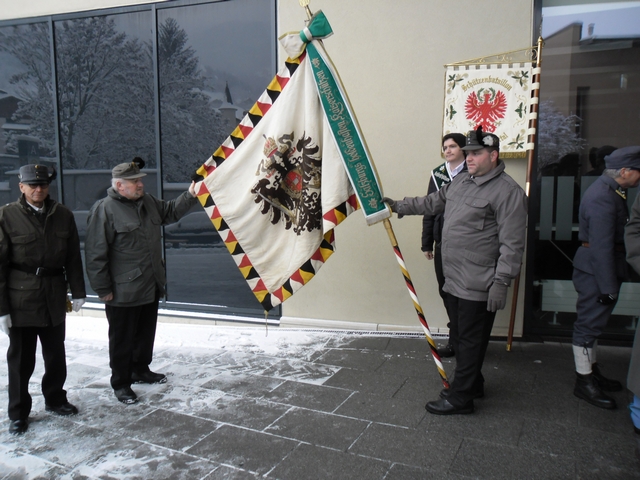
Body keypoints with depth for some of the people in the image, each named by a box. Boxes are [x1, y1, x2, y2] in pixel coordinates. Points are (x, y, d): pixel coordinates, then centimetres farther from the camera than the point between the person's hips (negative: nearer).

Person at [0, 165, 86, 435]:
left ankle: (54, 398, 36)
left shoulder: (63, 215, 2)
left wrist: (77, 291, 3)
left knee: (56, 354, 16)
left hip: (54, 297, 3)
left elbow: (73, 257, 6)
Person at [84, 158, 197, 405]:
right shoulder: (104, 209, -17)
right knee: (122, 339, 7)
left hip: (150, 287, 8)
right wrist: (102, 288, -15)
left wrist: (189, 196, 7)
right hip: (122, 292, -8)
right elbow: (95, 253, -17)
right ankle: (120, 383, 23)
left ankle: (141, 370, 41)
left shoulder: (148, 201, 6)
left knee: (146, 333, 21)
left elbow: (170, 212, 24)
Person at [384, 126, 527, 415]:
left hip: (478, 285, -9)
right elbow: (433, 203, 26)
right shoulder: (460, 181, 12)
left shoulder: (508, 191, -14)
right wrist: (400, 207, 23)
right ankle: (473, 384, 38)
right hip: (454, 280, 9)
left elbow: (512, 244, -18)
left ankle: (460, 397, 16)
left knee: (470, 340, 3)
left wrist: (501, 282, -21)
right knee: (459, 336, 20)